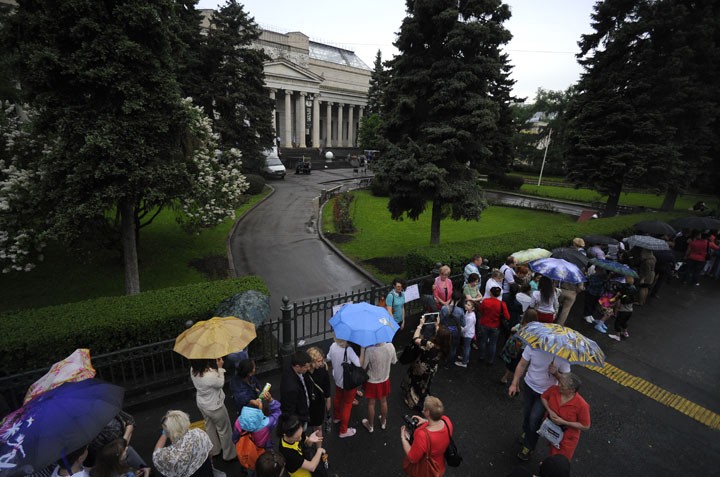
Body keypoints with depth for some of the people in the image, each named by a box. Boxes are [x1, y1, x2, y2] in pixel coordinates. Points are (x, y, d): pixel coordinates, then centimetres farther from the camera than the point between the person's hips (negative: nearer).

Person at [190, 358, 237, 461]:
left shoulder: (193, 370, -20)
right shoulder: (210, 376, -42)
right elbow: (221, 383, -19)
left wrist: (217, 367, -14)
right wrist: (220, 368, -17)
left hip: (201, 403, 7)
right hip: (214, 407, -7)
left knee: (209, 426, 29)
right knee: (224, 430, 17)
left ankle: (214, 450, 52)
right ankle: (229, 454, 37)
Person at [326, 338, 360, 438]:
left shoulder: (333, 346, -16)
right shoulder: (349, 350, -36)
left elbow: (328, 360, 2)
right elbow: (359, 364, -37)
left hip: (338, 379, 6)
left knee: (337, 398, 31)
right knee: (347, 404, 15)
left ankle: (336, 417, 56)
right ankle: (343, 431, 31)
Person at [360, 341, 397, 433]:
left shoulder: (369, 350, -34)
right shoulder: (390, 346, -22)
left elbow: (362, 366, -22)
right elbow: (394, 361, -4)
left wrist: (362, 349, -21)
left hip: (372, 381, -3)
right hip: (385, 380, 3)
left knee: (371, 404, 20)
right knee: (383, 402, 26)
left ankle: (370, 425, 41)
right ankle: (383, 422, 48)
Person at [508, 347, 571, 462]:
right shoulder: (533, 346, -24)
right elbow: (522, 365, -12)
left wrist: (556, 373, -34)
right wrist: (514, 384, -12)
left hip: (545, 393, -2)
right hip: (529, 386, 2)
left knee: (535, 419, 2)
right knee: (526, 413, 21)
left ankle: (528, 447, 26)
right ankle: (526, 432, 52)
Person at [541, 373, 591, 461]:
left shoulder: (581, 405, -33)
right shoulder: (554, 390, -23)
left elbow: (585, 426, -19)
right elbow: (543, 397, -1)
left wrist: (563, 422, -27)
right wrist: (550, 411, -18)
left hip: (567, 437, -4)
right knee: (552, 451, 31)